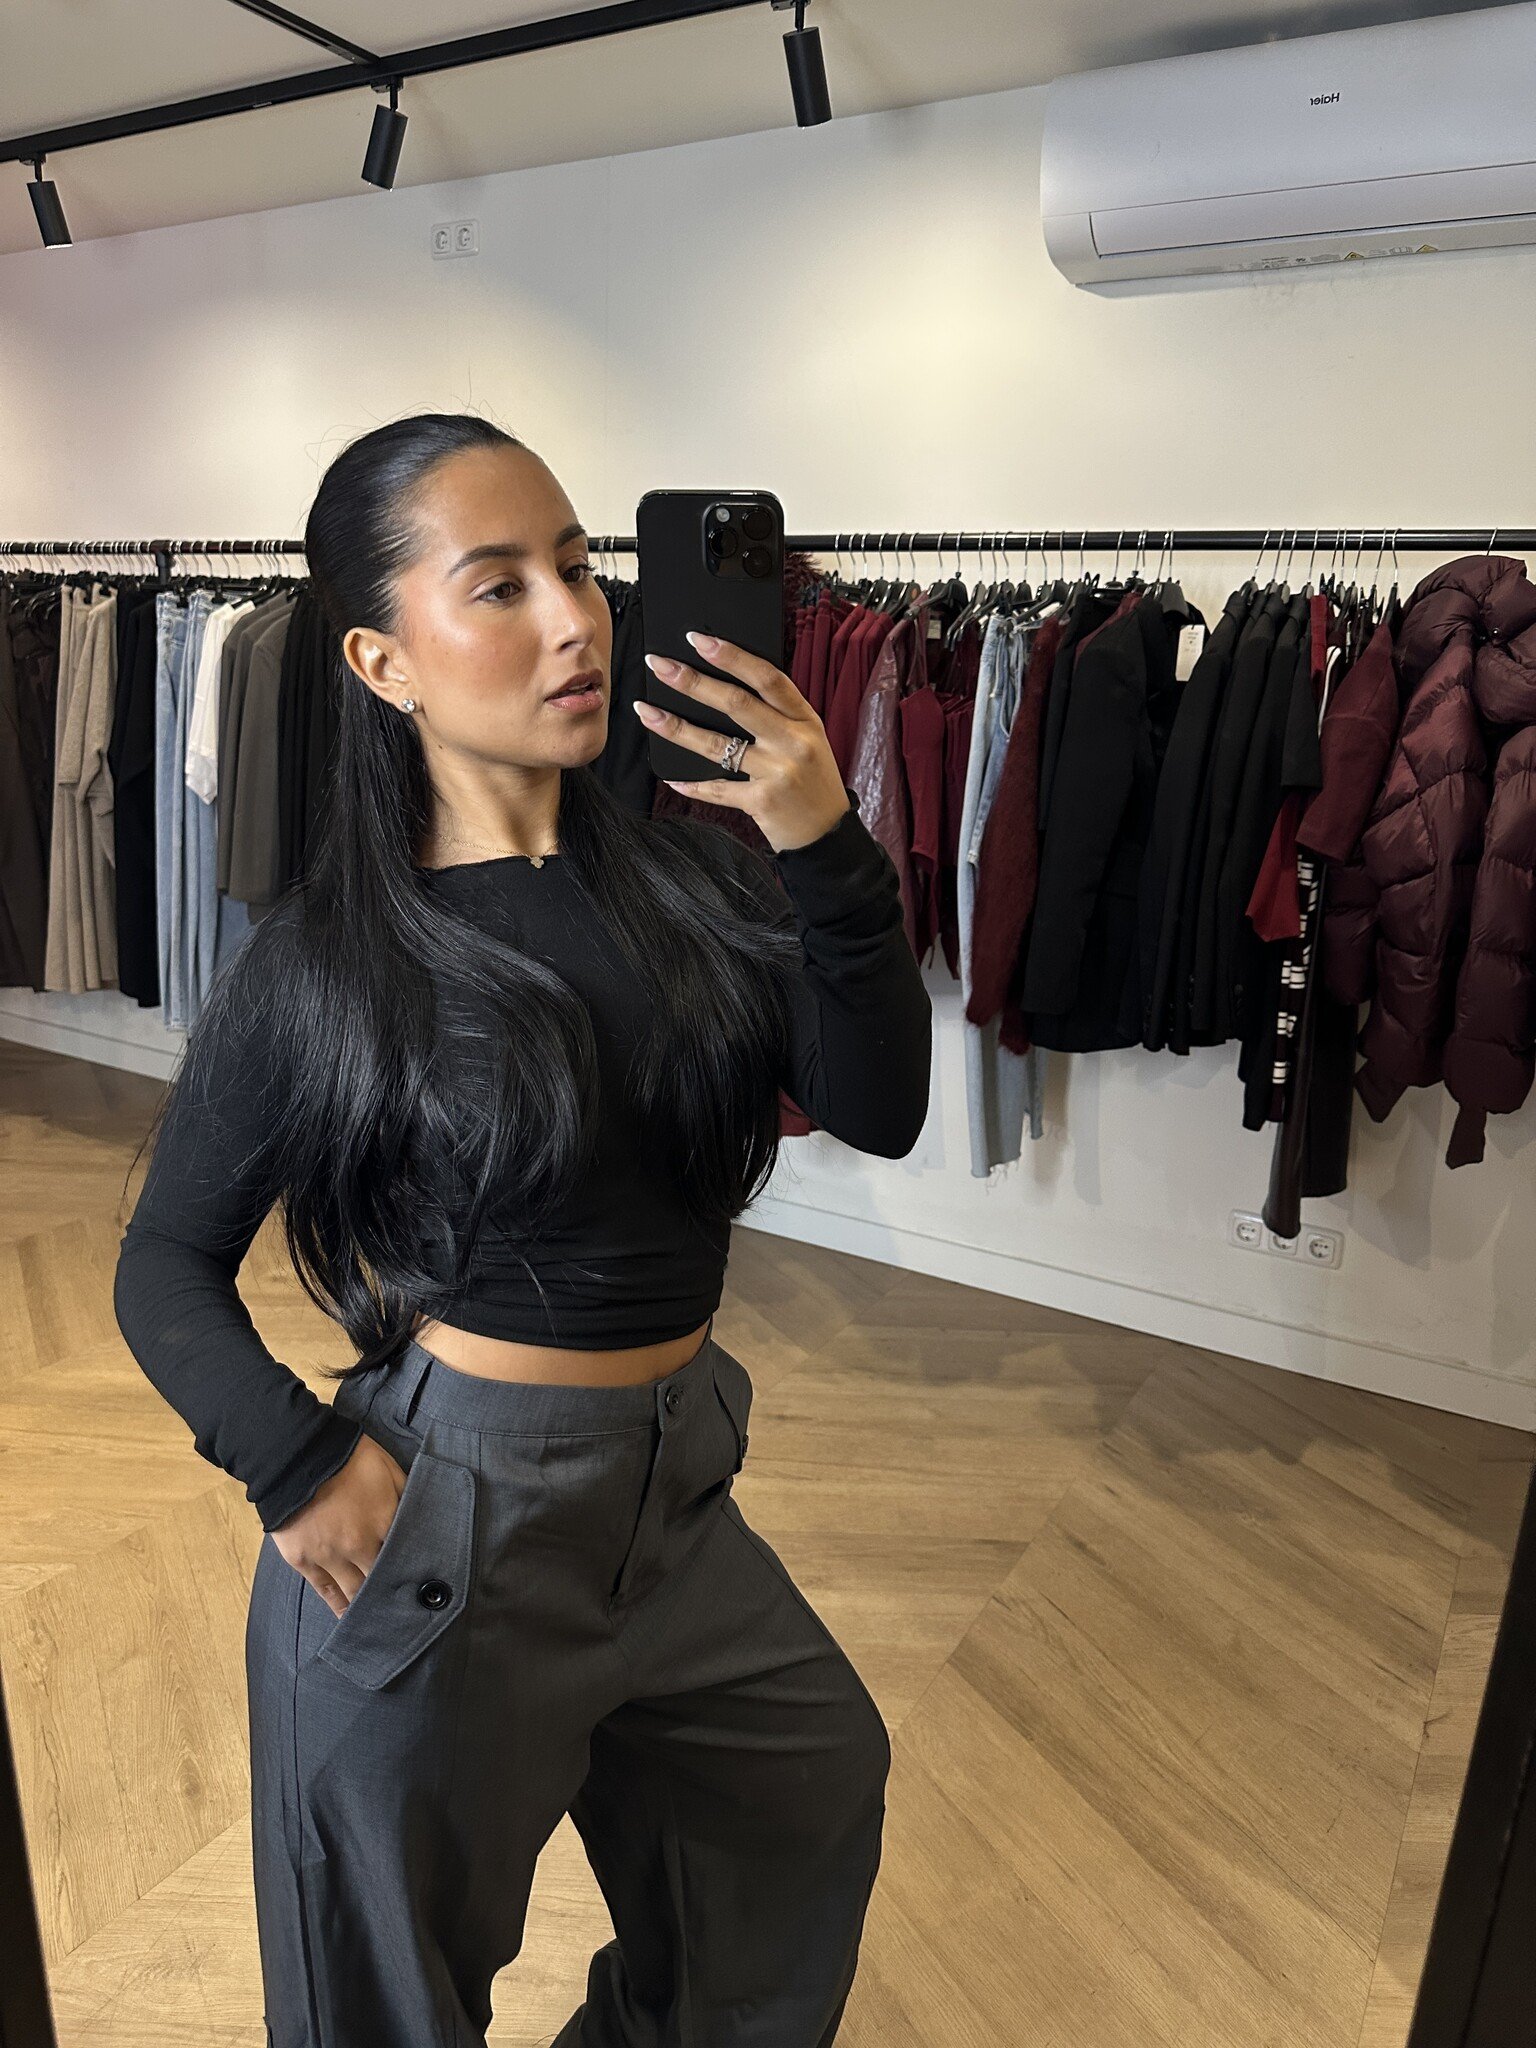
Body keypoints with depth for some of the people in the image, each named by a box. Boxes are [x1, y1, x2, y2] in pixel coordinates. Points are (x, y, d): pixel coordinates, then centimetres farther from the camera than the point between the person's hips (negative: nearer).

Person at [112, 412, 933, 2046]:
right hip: (447, 1521, -4)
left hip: (678, 1484, 5)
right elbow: (165, 1269, -5)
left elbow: (877, 1111, -12)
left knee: (820, 1787, 30)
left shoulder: (689, 868, -7)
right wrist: (298, 1471, -18)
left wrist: (827, 854, -24)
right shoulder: (322, 961, -15)